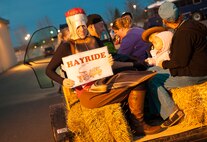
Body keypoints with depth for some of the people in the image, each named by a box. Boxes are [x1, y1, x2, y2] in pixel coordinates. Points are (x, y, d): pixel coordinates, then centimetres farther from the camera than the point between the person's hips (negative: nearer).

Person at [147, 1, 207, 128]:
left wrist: (164, 64, -7)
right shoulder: (190, 23, 5)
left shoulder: (183, 33, -25)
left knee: (153, 82, -3)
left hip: (193, 75, -10)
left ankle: (172, 112, -9)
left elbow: (181, 61, -22)